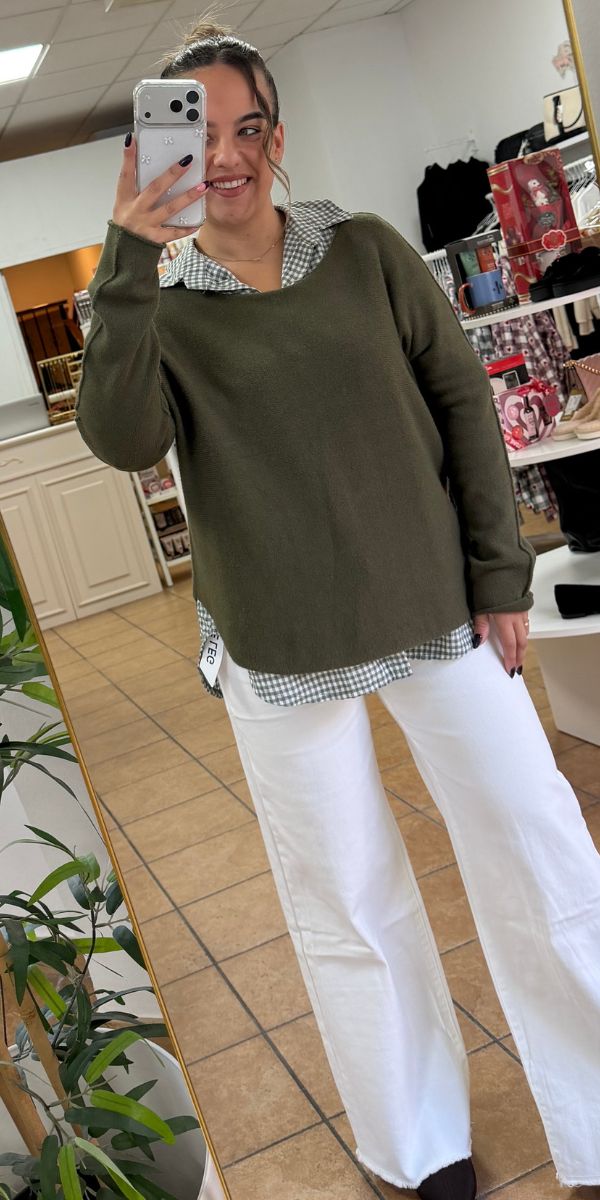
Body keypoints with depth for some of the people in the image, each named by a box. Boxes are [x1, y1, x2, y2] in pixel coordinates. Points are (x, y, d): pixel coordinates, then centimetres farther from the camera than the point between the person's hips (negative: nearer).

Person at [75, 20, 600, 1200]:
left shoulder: (366, 251, 2)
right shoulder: (159, 308, 0)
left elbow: (462, 400, 4)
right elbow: (123, 439, -18)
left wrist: (498, 571, 0)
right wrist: (129, 263, -25)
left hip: (438, 612, 1)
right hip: (283, 653, 0)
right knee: (348, 908, 10)